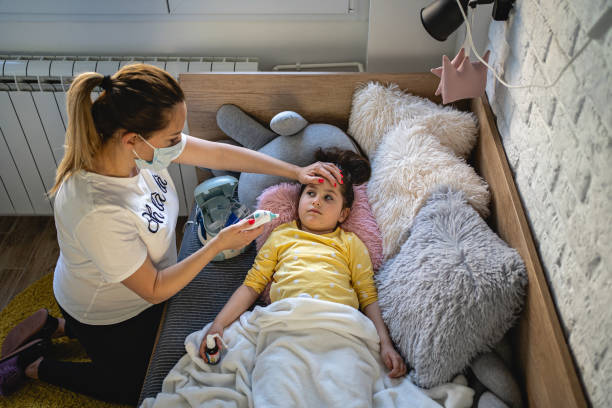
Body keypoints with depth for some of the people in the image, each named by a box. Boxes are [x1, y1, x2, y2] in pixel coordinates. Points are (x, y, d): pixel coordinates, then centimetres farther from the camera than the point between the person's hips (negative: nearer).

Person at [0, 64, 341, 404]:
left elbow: (220, 154, -13)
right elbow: (154, 290, -29)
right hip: (107, 314, -6)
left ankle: (57, 326, 35)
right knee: (131, 388, 21)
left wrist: (296, 171, -12)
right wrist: (219, 244, -29)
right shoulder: (97, 212, -44)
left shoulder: (139, 143, -24)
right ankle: (33, 364, 32)